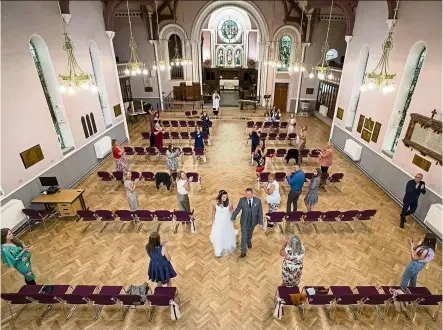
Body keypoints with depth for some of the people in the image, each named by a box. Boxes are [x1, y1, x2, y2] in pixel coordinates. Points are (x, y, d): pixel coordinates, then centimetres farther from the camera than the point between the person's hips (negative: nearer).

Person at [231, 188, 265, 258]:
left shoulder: (258, 201, -19)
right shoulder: (242, 200, -20)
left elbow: (260, 212, -11)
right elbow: (237, 210, -9)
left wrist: (261, 223, -9)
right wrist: (232, 218, -5)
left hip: (253, 221, 2)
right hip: (244, 222, -1)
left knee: (249, 234, 27)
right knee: (244, 236, 4)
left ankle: (249, 241, 61)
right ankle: (243, 252, 21)